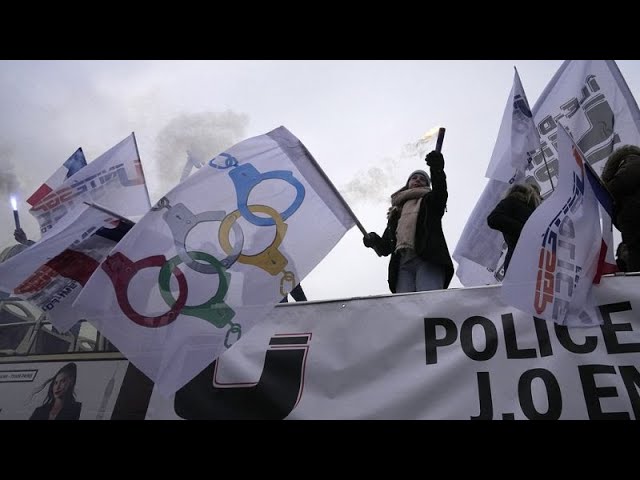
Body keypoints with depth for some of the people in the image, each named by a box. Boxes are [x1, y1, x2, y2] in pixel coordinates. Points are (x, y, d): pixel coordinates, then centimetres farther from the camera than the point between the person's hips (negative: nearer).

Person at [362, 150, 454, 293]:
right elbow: (385, 247, 26)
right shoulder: (396, 212, 34)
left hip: (428, 260, -2)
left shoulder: (430, 201, 26)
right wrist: (374, 241, 2)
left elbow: (441, 193, -1)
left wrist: (437, 171, -21)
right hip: (403, 264, 3)